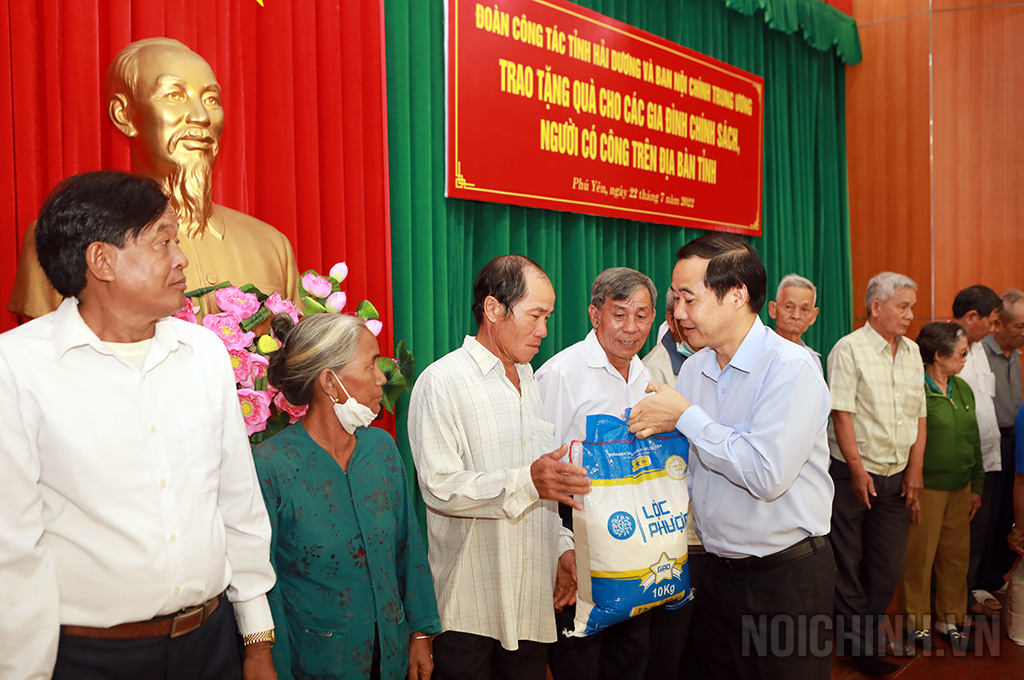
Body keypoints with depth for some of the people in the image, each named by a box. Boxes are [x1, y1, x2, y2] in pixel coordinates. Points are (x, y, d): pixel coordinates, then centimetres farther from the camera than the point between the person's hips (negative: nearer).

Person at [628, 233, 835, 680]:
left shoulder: (791, 367, -17)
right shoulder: (694, 369, 6)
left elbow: (767, 475, -27)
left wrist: (685, 417, -19)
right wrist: (656, 429, -6)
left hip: (785, 576, -6)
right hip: (717, 571, 7)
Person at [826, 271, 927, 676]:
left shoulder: (912, 352, 10)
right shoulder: (849, 349, -10)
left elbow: (920, 415, 12)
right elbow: (842, 413, -14)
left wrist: (915, 469, 5)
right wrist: (857, 469, -15)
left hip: (897, 476, 6)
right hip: (855, 473, -6)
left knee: (888, 564, 10)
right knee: (848, 563, 4)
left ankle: (870, 632, 26)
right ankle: (858, 645, 16)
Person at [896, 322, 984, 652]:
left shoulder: (963, 389, 10)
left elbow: (974, 441, 16)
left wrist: (977, 486, 16)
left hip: (960, 488, 7)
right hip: (926, 486, -7)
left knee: (957, 553, 13)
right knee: (919, 554, 3)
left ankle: (951, 617, 29)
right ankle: (916, 621, 19)